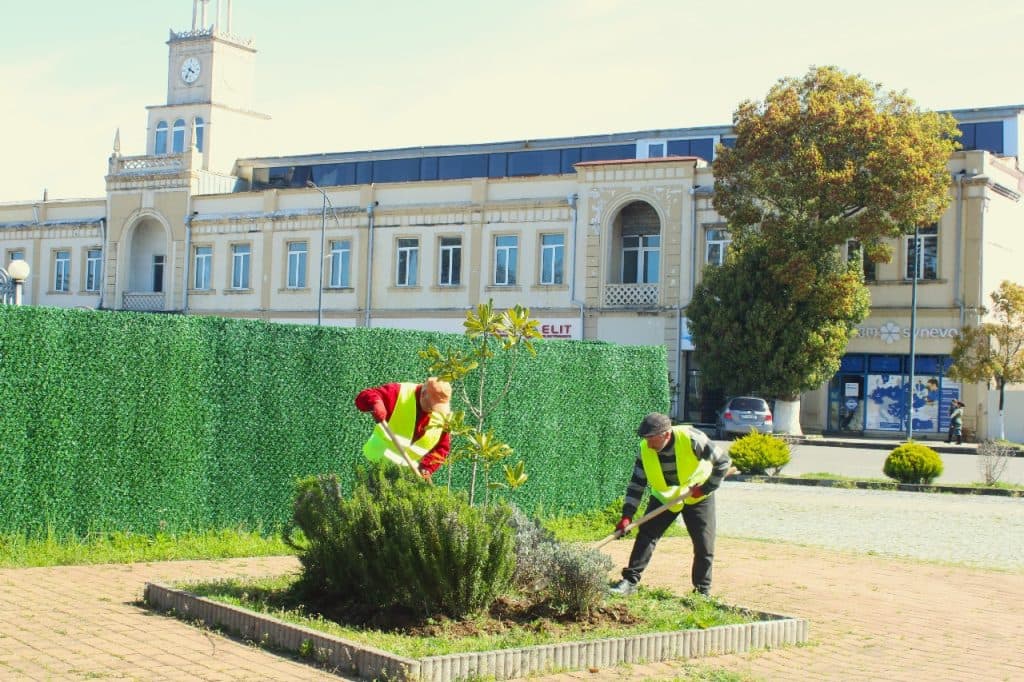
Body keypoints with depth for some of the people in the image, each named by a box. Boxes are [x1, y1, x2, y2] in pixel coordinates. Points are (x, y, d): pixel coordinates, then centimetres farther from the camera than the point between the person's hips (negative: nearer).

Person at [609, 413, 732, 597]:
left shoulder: (692, 439, -30)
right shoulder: (645, 449, -19)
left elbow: (723, 461, -19)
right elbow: (637, 483, -12)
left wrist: (706, 487, -20)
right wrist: (627, 515, -19)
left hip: (698, 498, -2)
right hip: (664, 498, 2)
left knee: (704, 546, -4)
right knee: (645, 535, -9)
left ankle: (703, 590, 11)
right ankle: (630, 581, -4)